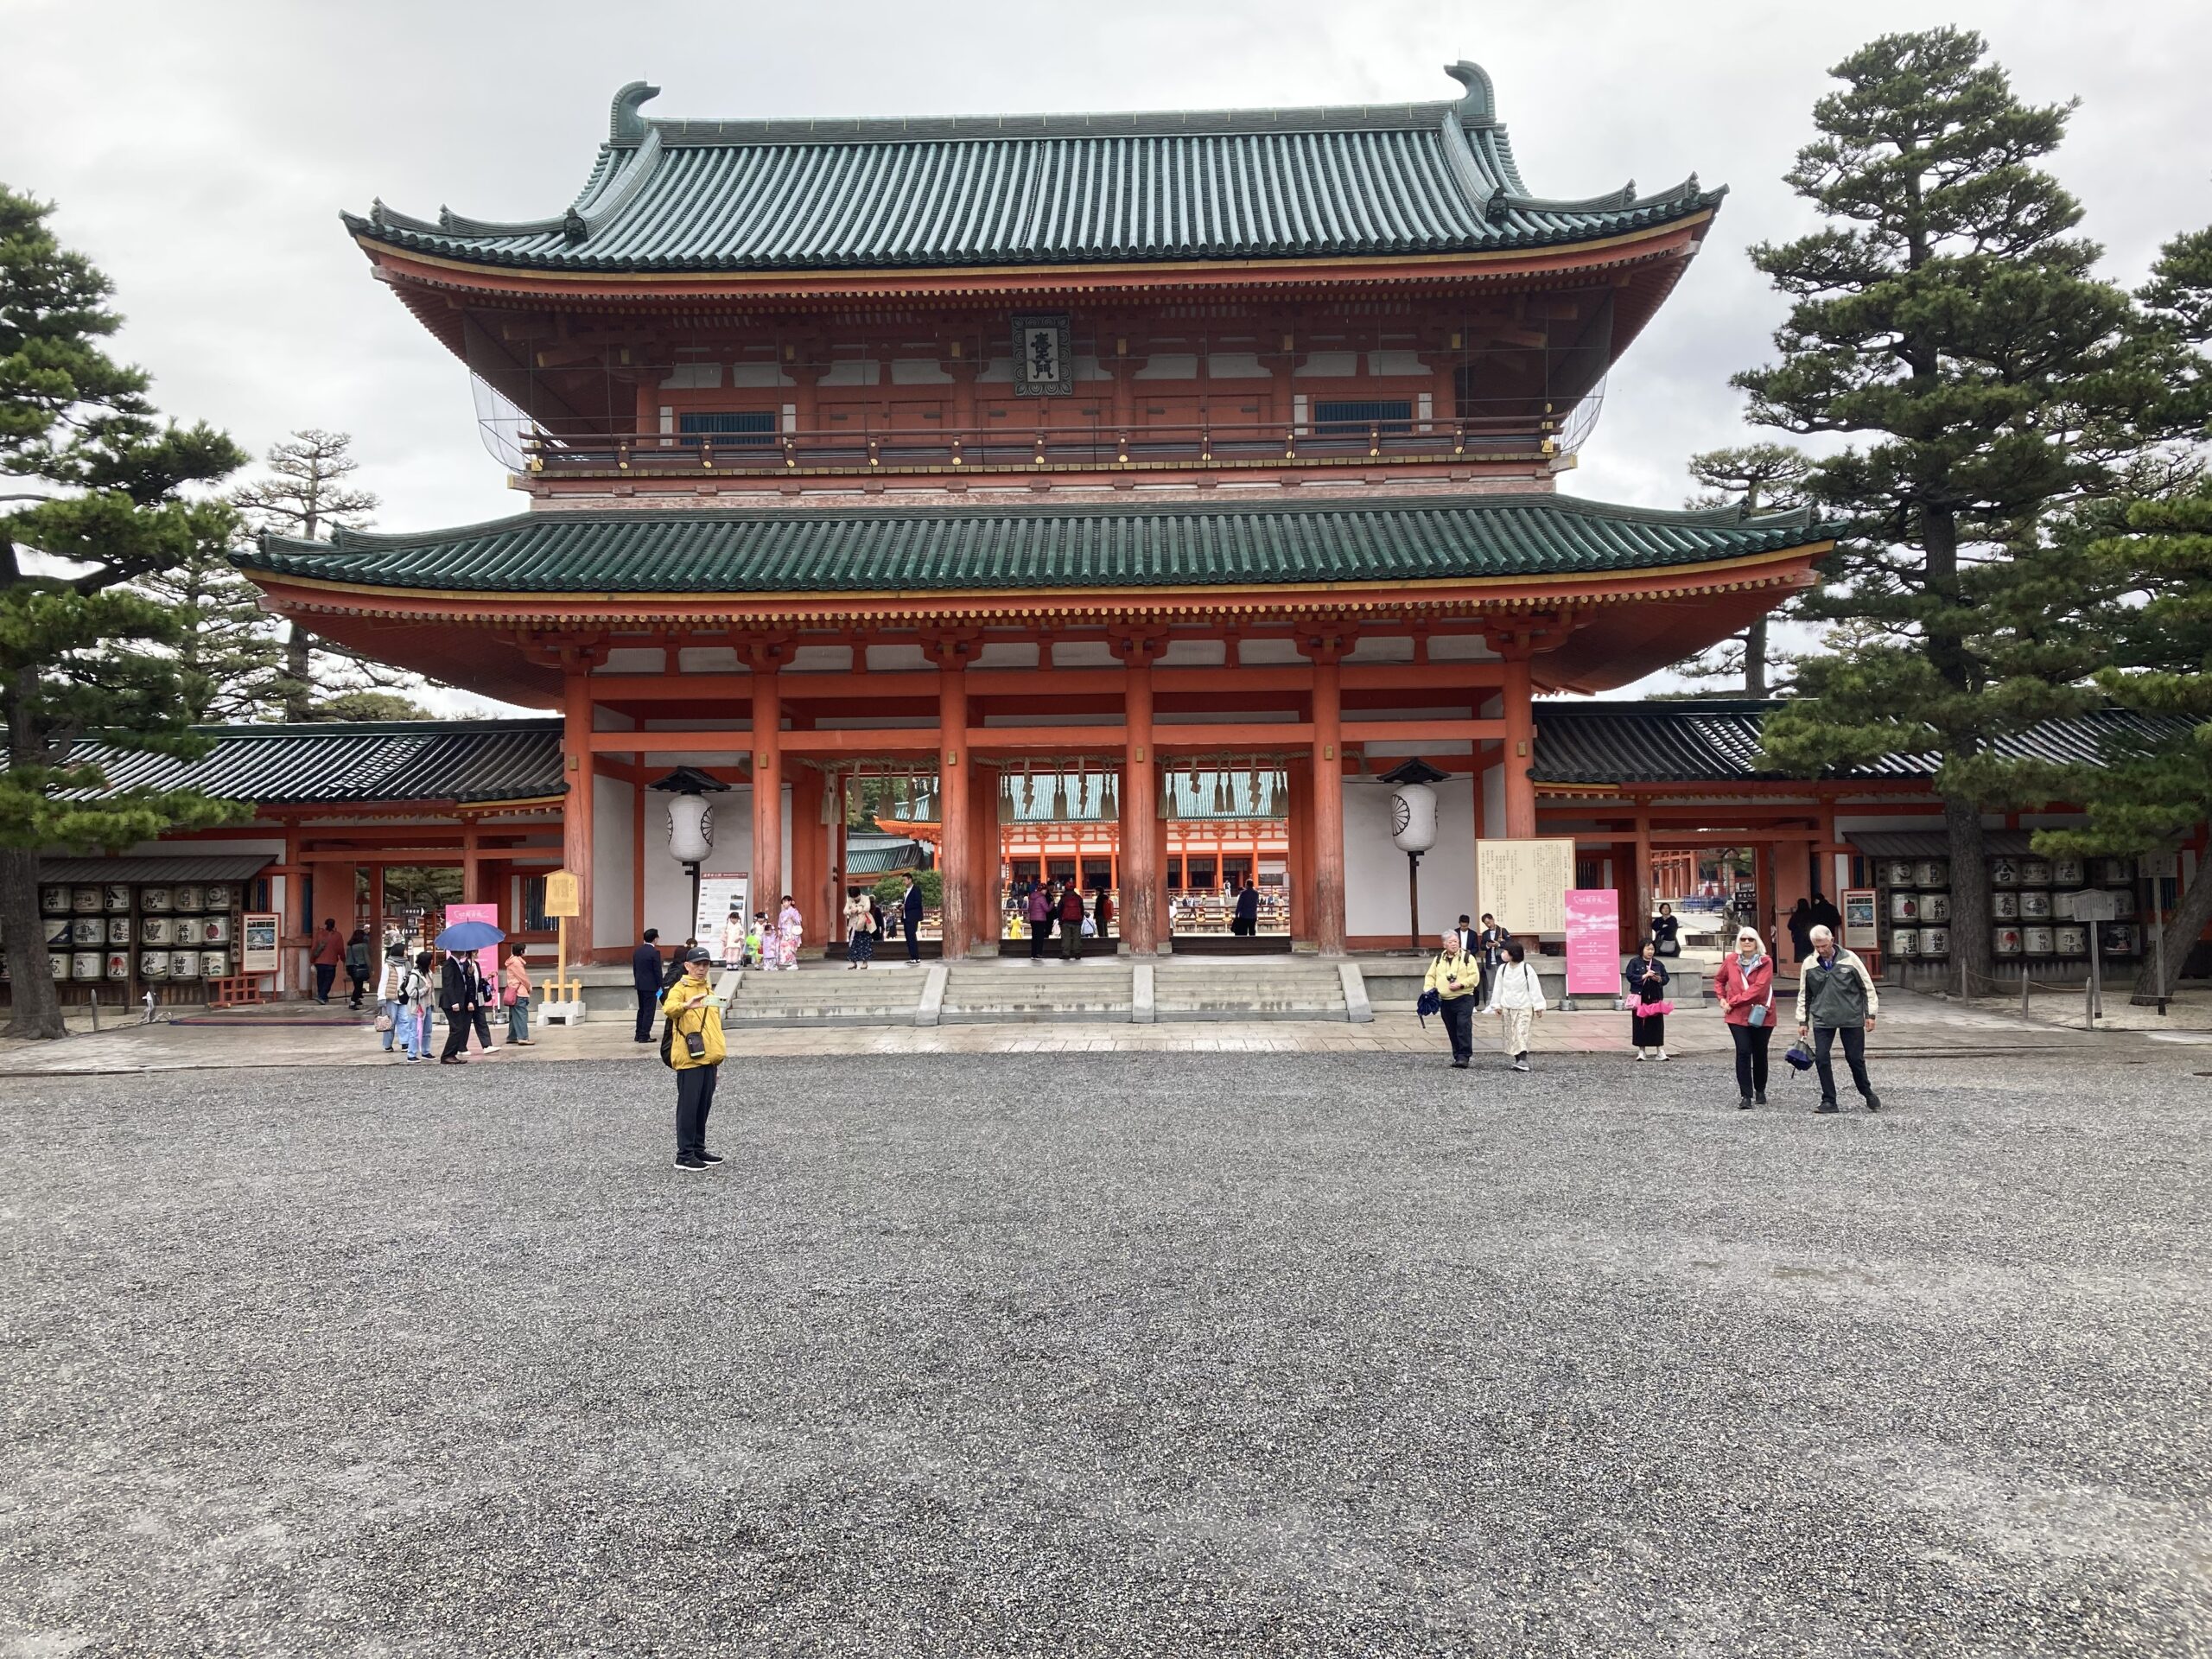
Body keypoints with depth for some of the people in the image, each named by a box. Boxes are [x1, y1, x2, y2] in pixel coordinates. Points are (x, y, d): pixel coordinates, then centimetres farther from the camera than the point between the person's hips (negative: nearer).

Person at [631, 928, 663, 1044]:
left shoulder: (637, 951, 7)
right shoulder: (654, 952, -14)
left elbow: (634, 969, 12)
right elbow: (657, 971, -14)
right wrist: (660, 986, -6)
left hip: (639, 985, 7)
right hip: (650, 986, -7)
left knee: (641, 1010, 16)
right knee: (649, 1011, -2)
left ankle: (639, 1034, 20)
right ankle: (644, 1036, -3)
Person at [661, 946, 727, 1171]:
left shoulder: (708, 990, 19)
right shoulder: (680, 988, -6)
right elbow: (668, 1009, -28)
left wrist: (718, 1055, 24)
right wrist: (687, 1005, -49)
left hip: (708, 1059, 7)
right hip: (690, 1059, -7)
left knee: (704, 1107, 12)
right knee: (688, 1107, -4)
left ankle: (699, 1150, 21)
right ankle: (684, 1155, 0)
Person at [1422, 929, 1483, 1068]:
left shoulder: (1467, 957, -1)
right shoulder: (1439, 959, 12)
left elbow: (1475, 977, -6)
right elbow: (1430, 976, 15)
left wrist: (1461, 985, -17)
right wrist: (1429, 989, -2)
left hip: (1464, 999, -4)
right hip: (1445, 1001, 5)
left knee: (1464, 1027, -15)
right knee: (1452, 1030, 8)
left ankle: (1465, 1056, -12)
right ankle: (1457, 1057, 16)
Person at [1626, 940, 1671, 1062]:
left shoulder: (1658, 964, 11)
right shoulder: (1634, 962, 2)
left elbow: (1666, 978, 11)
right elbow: (1630, 976, -7)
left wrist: (1659, 979, -10)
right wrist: (1644, 976, -16)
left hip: (1655, 998, 2)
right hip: (1640, 998, -2)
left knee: (1657, 1023, -1)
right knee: (1640, 1024, 0)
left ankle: (1661, 1051, 3)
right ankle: (1641, 1051, 8)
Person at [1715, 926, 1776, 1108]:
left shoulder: (1765, 962, -7)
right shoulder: (1731, 960, 2)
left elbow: (1758, 988, -18)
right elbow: (1719, 980, 19)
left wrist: (1732, 1002, -17)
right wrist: (1722, 998, 2)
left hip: (1760, 1015, -1)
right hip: (1737, 1016, 1)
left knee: (1760, 1053, 11)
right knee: (1743, 1052, -11)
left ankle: (1760, 1091, 30)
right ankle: (1745, 1095, -9)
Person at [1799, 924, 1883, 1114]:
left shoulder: (1849, 959, -4)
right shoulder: (1809, 965, 2)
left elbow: (1867, 987, 2)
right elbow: (1804, 995, 11)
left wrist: (1870, 1014, 0)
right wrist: (1803, 1021, 9)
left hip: (1852, 1019, -2)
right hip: (1822, 1020, 2)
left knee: (1855, 1058, 5)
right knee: (1821, 1059, -5)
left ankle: (1868, 1094, 28)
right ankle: (1829, 1101, 5)